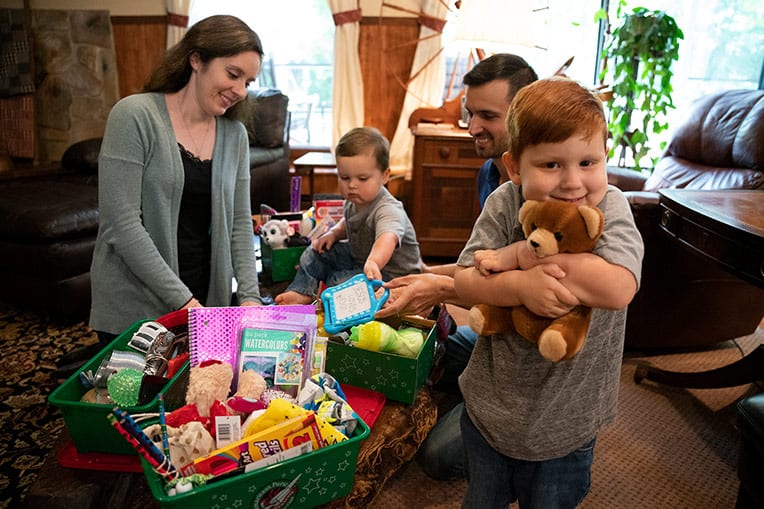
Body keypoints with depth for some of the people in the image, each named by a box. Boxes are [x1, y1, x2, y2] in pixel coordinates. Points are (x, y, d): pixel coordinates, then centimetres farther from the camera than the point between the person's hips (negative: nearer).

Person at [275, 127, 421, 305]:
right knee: (317, 252, 6)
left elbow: (387, 238, -55)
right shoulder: (354, 201, -4)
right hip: (358, 256, 9)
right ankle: (302, 292, 10)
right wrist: (333, 233, -1)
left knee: (339, 281, -27)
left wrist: (373, 262, -76)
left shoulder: (388, 210, -33)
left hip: (391, 272, -9)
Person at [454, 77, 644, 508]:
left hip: (565, 421, -1)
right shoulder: (504, 203, -14)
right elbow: (465, 282, -17)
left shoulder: (610, 206, -18)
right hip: (490, 404, 2)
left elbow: (617, 288, -34)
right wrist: (521, 285, -36)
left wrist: (523, 254, -29)